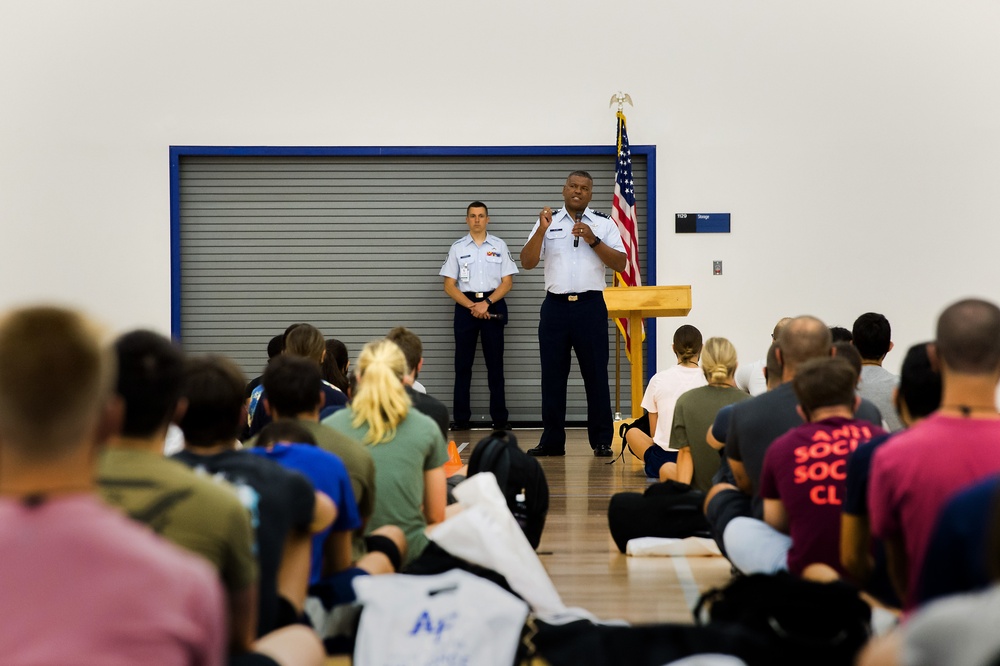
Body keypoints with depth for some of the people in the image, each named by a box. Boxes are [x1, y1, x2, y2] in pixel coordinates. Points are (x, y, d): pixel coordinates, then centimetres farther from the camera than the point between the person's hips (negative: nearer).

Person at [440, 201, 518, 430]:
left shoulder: (499, 246, 5)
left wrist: (487, 303, -13)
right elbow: (449, 285, 1)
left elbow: (507, 282, 1)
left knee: (495, 363, 2)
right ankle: (461, 419, 6)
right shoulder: (457, 247, 5)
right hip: (465, 306, 0)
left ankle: (500, 418, 5)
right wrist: (471, 306, -12)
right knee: (463, 364, 2)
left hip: (493, 305, 0)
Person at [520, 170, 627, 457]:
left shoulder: (604, 224, 6)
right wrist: (542, 230, -13)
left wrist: (593, 240, -13)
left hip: (590, 305, -1)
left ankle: (602, 441, 7)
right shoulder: (548, 222, 8)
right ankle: (552, 441, 11)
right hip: (555, 305, 1)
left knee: (596, 374, 1)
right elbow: (527, 262, -1)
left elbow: (620, 264, -2)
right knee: (552, 375, 4)